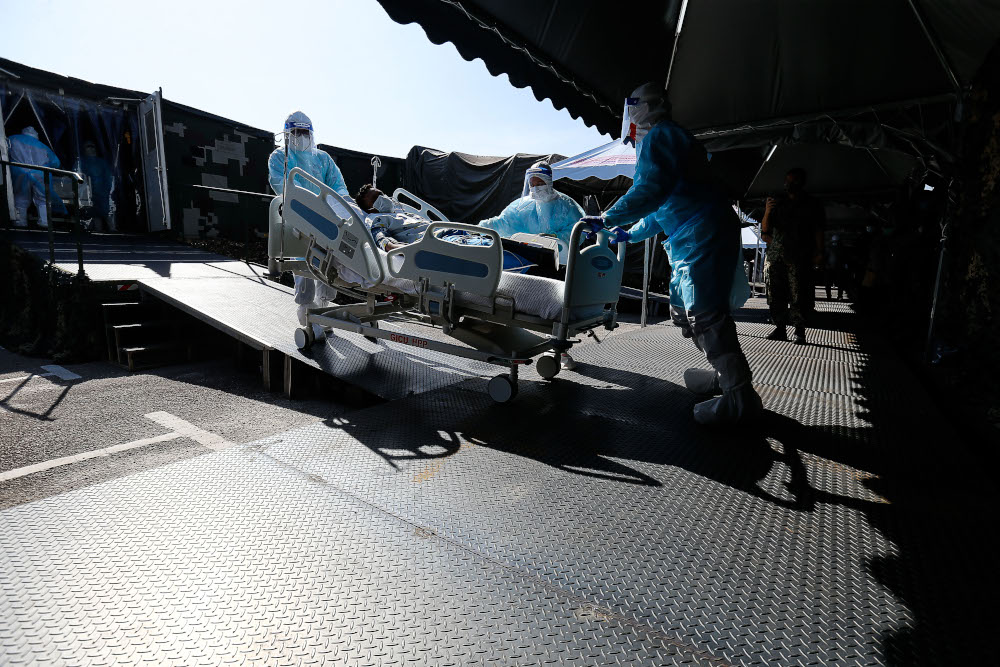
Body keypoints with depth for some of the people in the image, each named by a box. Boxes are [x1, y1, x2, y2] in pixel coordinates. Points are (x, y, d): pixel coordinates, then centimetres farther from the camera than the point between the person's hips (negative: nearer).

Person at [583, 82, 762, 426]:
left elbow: (651, 190, -22)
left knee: (704, 314, -14)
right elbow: (664, 204, 34)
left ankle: (740, 395, -11)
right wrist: (632, 233, 37)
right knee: (685, 311, 14)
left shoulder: (660, 136, -5)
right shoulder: (668, 138, 28)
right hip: (692, 239, 11)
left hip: (703, 235, -11)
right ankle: (726, 374, 23)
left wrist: (608, 219, -16)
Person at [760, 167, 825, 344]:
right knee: (776, 294, -1)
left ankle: (800, 331, -5)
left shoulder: (812, 205, 13)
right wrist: (767, 212, -5)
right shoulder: (777, 202, 18)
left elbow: (818, 230, 8)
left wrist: (819, 252, -4)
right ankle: (780, 328, 6)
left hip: (800, 257, -2)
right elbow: (765, 230, 13)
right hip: (775, 256, 2)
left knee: (799, 295, -8)